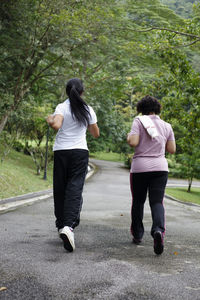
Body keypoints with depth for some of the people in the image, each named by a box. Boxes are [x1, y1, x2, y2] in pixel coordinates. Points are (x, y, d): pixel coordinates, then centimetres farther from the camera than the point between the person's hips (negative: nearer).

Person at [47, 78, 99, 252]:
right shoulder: (88, 110, 5)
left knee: (60, 189, 11)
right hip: (80, 152, 0)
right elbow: (96, 134, 12)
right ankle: (69, 226, -28)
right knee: (75, 189, -8)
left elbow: (56, 125, -20)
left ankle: (61, 225, 20)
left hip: (61, 152, 0)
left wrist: (49, 120, 2)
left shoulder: (62, 107, -2)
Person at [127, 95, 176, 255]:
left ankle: (137, 235, 21)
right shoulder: (166, 126, 8)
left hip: (140, 167, -2)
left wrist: (129, 136, 6)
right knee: (157, 202, -1)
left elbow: (133, 142, -15)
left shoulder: (139, 121, -3)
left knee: (138, 201, 13)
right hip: (160, 167, 2)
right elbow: (172, 149, 9)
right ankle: (158, 230, -27)